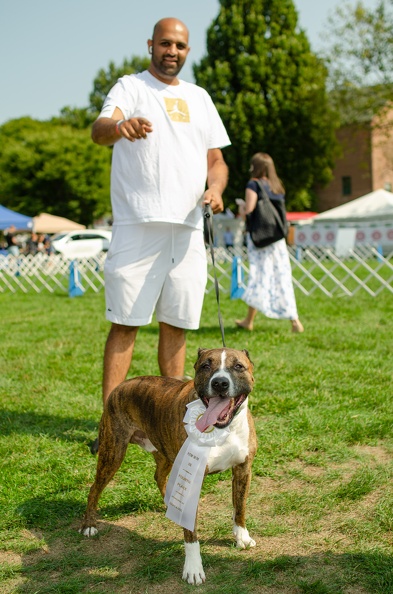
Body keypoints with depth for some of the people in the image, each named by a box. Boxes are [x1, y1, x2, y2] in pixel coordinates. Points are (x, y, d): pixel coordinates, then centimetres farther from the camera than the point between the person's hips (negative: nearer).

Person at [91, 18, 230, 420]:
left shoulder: (199, 97, 21)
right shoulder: (130, 87, 5)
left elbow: (216, 160, 22)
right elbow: (99, 130, -15)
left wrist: (215, 188, -1)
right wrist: (120, 126, -39)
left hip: (189, 226, 5)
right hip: (138, 223, -5)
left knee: (176, 323, 8)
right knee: (126, 322, -7)